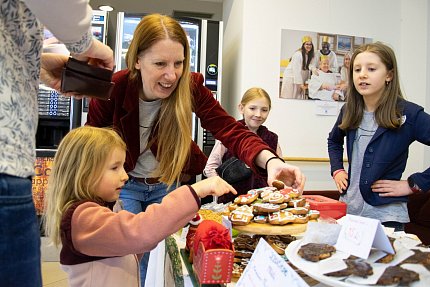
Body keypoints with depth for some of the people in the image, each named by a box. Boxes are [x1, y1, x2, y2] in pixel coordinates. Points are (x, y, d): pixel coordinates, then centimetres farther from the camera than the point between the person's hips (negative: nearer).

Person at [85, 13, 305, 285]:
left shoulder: (191, 87, -24)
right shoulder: (113, 88, -25)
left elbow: (231, 130, -32)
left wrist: (271, 160, -49)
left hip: (168, 184, 1)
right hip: (125, 183, -1)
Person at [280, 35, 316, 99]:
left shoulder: (311, 55, 0)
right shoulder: (298, 54, -21)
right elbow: (296, 70, -23)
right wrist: (300, 83, -24)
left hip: (300, 77, 7)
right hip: (291, 77, -6)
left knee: (299, 97, 6)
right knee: (289, 97, -1)